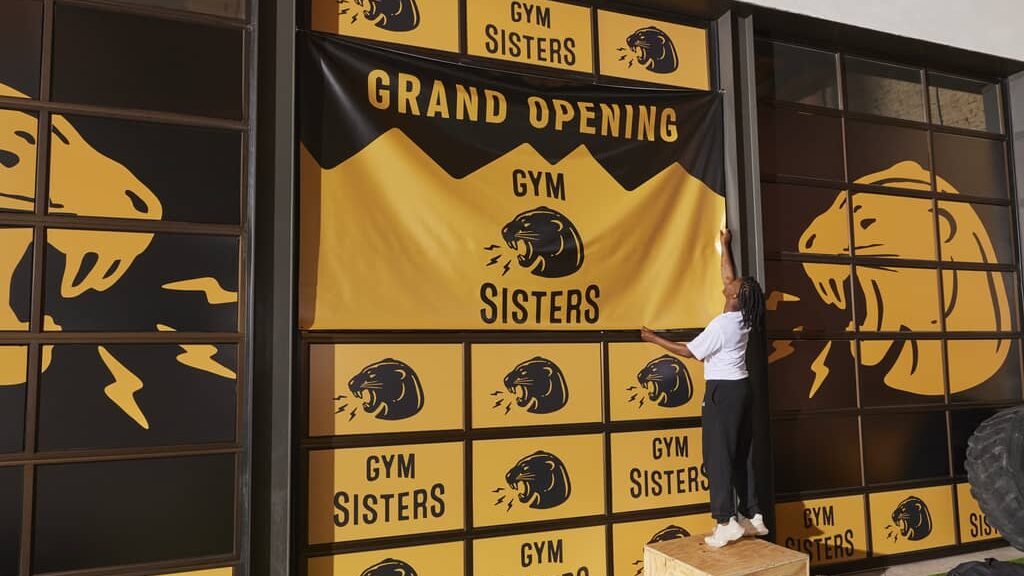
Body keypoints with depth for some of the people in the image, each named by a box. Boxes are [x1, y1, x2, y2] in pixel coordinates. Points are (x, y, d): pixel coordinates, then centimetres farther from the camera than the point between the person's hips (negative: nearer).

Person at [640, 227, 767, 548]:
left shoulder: (720, 325, -19)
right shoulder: (743, 318, 4)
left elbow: (688, 352, -12)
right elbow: (728, 276, 17)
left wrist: (655, 340, -4)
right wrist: (724, 245, 28)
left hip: (722, 391, -8)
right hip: (741, 388, 9)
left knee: (719, 455, -5)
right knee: (741, 454, 12)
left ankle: (727, 522, -6)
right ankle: (751, 516, 17)